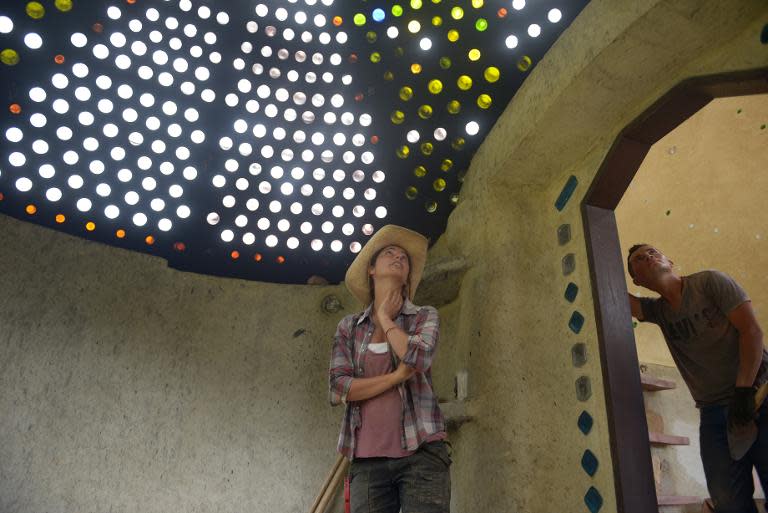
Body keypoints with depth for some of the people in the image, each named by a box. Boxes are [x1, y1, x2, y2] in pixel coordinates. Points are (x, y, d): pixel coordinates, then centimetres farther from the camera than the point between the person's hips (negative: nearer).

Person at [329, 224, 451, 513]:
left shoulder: (425, 317, 6)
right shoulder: (349, 327, 9)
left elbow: (416, 359, -15)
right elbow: (338, 389, -2)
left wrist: (385, 319, 0)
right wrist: (399, 375, -10)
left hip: (421, 452, -1)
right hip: (367, 457, 1)